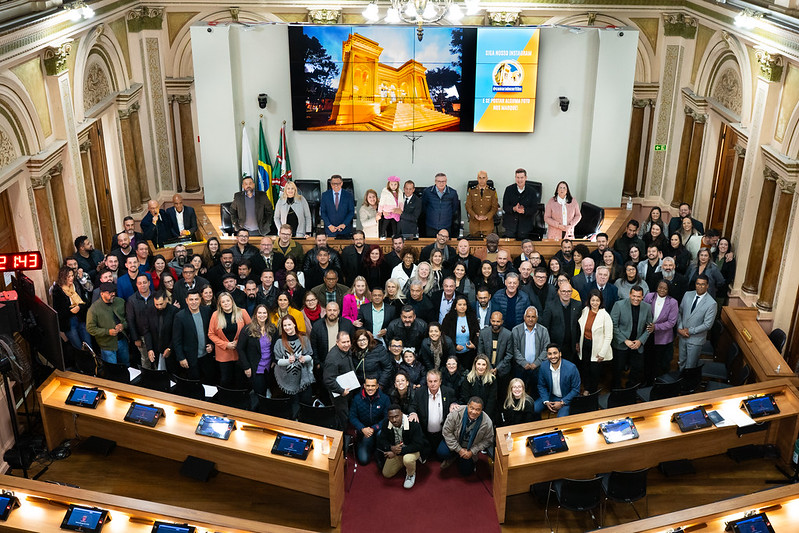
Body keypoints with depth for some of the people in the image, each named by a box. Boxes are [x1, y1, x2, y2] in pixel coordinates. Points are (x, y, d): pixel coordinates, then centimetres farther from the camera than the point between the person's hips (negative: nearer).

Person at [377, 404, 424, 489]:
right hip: (394, 450, 5)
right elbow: (381, 440, -7)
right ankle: (402, 462, 31)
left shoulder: (413, 423, -32)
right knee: (386, 474, 5)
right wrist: (391, 448, -30)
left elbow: (418, 445, -32)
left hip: (412, 450, -5)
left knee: (408, 459, -38)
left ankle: (411, 474, -3)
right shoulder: (386, 423, -17)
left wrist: (399, 451, -36)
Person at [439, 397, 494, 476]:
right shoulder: (456, 413, -29)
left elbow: (487, 440, -9)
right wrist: (459, 449, -19)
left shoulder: (487, 423, -26)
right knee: (442, 452, -26)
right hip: (454, 442, -1)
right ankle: (452, 457, 10)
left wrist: (472, 452, -16)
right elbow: (446, 431, -19)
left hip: (470, 449, 1)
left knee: (465, 471, 2)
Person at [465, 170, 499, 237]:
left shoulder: (492, 191, 1)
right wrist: (475, 216, -15)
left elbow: (495, 207, -1)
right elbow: (468, 206, 1)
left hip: (488, 223, 0)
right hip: (474, 223, 0)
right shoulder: (471, 190, 2)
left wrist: (486, 216, -16)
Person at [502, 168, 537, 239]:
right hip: (510, 224, 0)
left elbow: (534, 208, -6)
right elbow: (504, 207, -4)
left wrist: (524, 211, -26)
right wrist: (514, 208, -25)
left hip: (525, 226, 0)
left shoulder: (532, 191, -2)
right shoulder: (509, 189, -1)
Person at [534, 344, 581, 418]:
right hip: (550, 397, 4)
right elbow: (541, 386, 4)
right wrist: (546, 402, -11)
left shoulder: (571, 367, -19)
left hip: (565, 399, -3)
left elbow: (576, 389, -11)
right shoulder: (543, 366, -9)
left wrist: (562, 403, -16)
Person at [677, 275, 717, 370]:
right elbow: (680, 312, 4)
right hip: (682, 335, 4)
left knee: (690, 365, 9)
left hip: (696, 339, -4)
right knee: (682, 361, 20)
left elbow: (707, 325, -17)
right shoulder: (687, 295, -3)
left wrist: (690, 331, -14)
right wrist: (679, 328, -7)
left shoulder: (711, 303, -18)